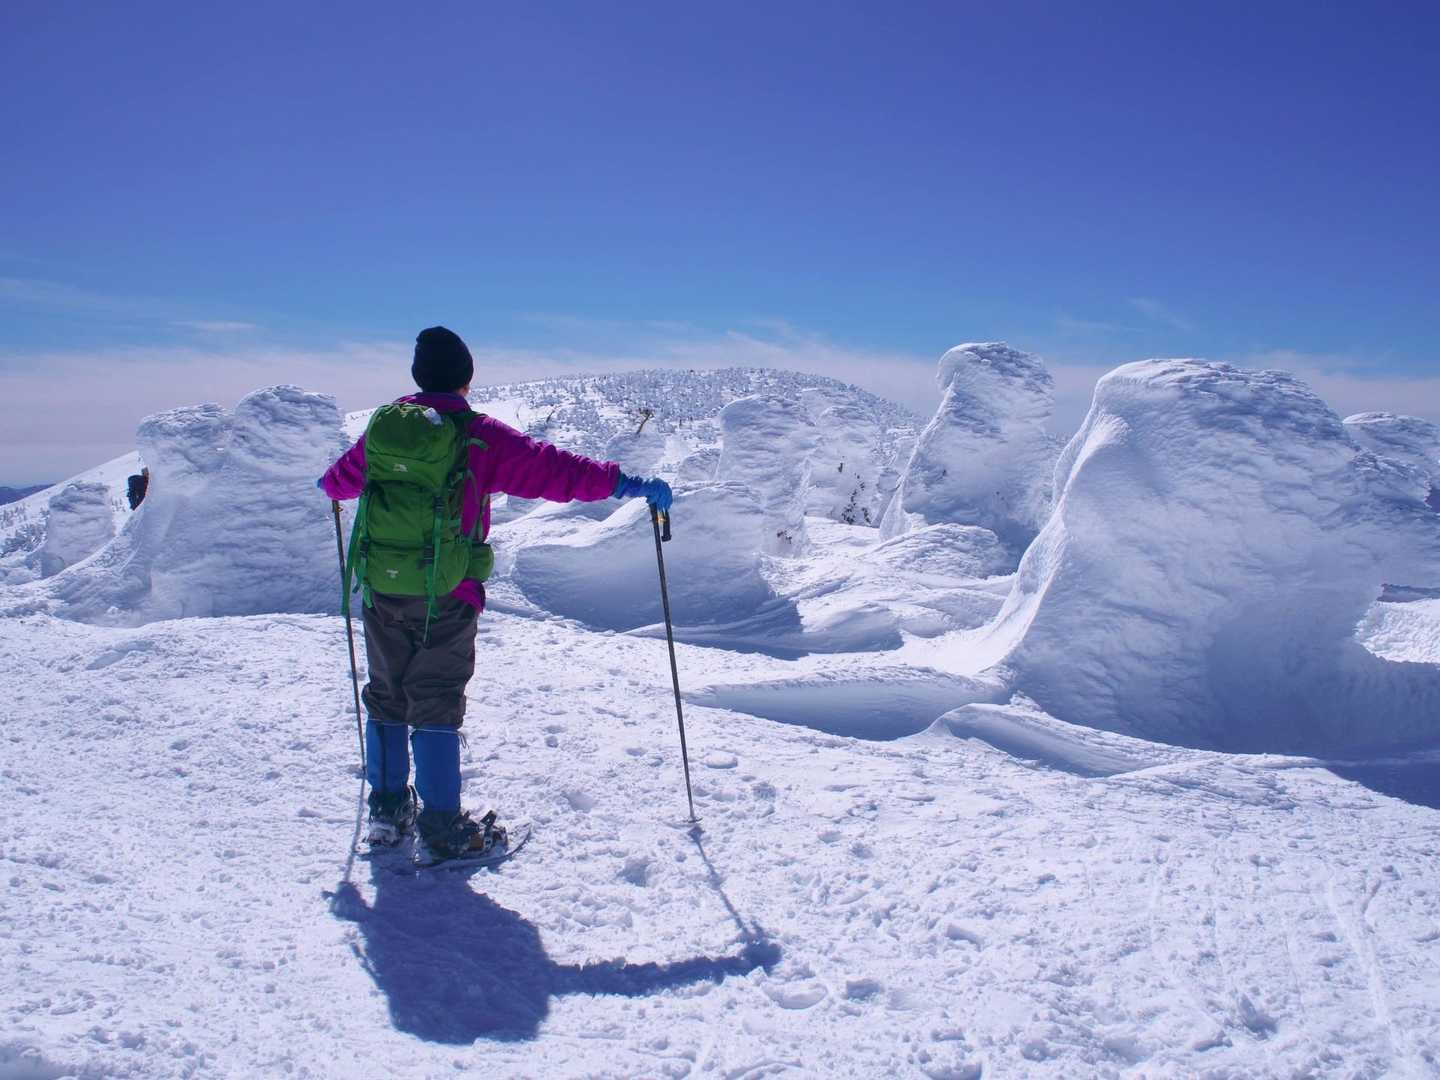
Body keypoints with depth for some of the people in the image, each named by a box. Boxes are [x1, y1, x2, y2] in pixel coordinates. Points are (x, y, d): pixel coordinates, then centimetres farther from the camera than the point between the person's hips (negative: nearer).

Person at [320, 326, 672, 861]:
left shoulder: (384, 424, 7)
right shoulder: (478, 435, -10)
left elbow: (347, 471, 26)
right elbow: (547, 467, -17)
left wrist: (329, 484, 50)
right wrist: (621, 483, -16)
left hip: (381, 590, 5)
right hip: (445, 596, -5)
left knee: (388, 696, 17)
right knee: (436, 704, 2)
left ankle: (389, 808, 28)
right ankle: (443, 826, 7)